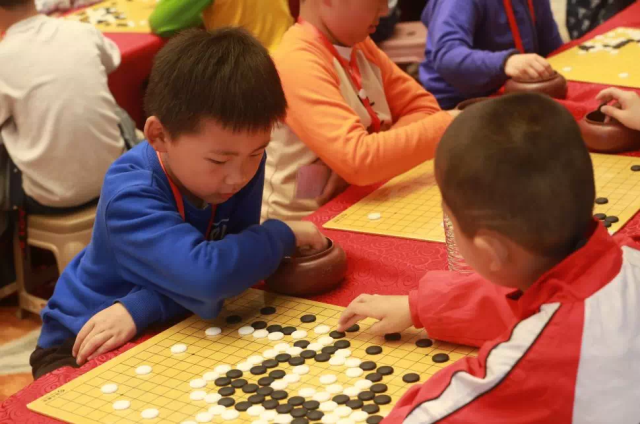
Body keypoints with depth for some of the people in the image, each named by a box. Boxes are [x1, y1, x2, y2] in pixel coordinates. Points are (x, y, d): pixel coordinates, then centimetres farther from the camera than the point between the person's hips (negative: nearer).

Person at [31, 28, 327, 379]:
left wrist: (141, 308, -30)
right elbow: (207, 275, -43)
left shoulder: (243, 162, -14)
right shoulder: (130, 196, -30)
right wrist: (283, 236, -28)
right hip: (84, 346, -4)